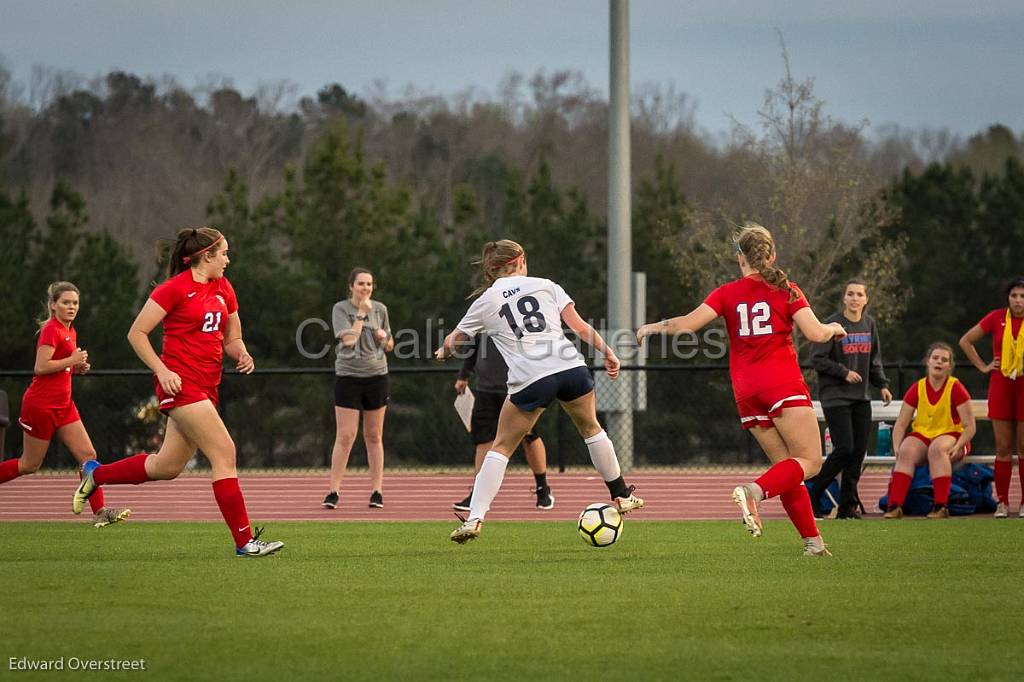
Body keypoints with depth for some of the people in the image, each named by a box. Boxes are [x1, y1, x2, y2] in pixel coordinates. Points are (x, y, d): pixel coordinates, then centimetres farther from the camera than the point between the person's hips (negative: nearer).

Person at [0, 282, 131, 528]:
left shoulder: (70, 332, 13)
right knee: (30, 465, 2)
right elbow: (40, 367, -23)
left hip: (63, 405, 8)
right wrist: (72, 360, -19)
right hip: (41, 404, -8)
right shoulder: (51, 330, -14)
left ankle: (100, 511, -9)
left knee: (88, 455, -4)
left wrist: (78, 367, 6)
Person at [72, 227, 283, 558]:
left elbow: (232, 338, 22)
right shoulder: (176, 288, -10)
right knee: (225, 454, -13)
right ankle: (244, 540, -11)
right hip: (180, 381, -9)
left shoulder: (223, 289, 13)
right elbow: (136, 333, -8)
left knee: (167, 466, 13)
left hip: (206, 387, 9)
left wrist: (242, 355, -1)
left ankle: (96, 474, 35)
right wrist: (162, 370, -17)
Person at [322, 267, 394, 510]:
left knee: (374, 437, 7)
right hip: (348, 377, -3)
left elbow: (389, 345, 18)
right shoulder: (341, 309, -2)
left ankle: (377, 491, 10)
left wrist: (385, 337, -4)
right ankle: (333, 492, -4)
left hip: (376, 376, 3)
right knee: (345, 437, -7)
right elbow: (349, 339, -15)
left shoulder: (380, 309, 9)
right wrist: (362, 312, -12)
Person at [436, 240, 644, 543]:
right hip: (571, 368, 1)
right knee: (591, 429, 27)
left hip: (529, 380, -1)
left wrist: (443, 352, 43)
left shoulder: (484, 302, 11)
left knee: (501, 447, 10)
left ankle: (474, 519, -1)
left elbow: (451, 342, 21)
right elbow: (579, 326, 5)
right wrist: (607, 352, 12)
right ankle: (622, 495, 36)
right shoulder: (545, 286, 13)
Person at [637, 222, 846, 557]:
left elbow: (687, 324, -3)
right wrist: (834, 328, 16)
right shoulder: (786, 290, 2)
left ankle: (812, 540, 3)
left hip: (747, 392, 4)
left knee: (787, 468, 10)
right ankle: (755, 491, -31)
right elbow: (815, 333, -6)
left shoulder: (727, 294, 7)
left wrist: (653, 327, 14)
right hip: (783, 385, -4)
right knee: (810, 462, -7)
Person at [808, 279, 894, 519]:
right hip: (835, 397, -6)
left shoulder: (869, 324, 9)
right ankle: (812, 496, 3)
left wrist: (882, 384, 7)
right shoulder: (832, 325, -10)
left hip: (861, 398, 6)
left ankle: (848, 506, 9)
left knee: (859, 450, 2)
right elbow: (817, 359, -11)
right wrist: (844, 372, -16)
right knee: (844, 449, -13)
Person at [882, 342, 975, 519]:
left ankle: (941, 506, -36)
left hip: (951, 435, -3)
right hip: (922, 434, 3)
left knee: (937, 448, -37)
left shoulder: (956, 389, -7)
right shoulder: (917, 389, 1)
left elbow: (969, 426, -8)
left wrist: (957, 447, -24)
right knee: (906, 452, -29)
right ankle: (894, 506, -36)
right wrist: (896, 447, -15)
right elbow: (900, 424, 2)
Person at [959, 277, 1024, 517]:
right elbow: (965, 341, 11)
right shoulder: (997, 318, 1)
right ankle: (1002, 502, 6)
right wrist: (983, 366, 5)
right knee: (1003, 448, 2)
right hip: (1001, 386, 1)